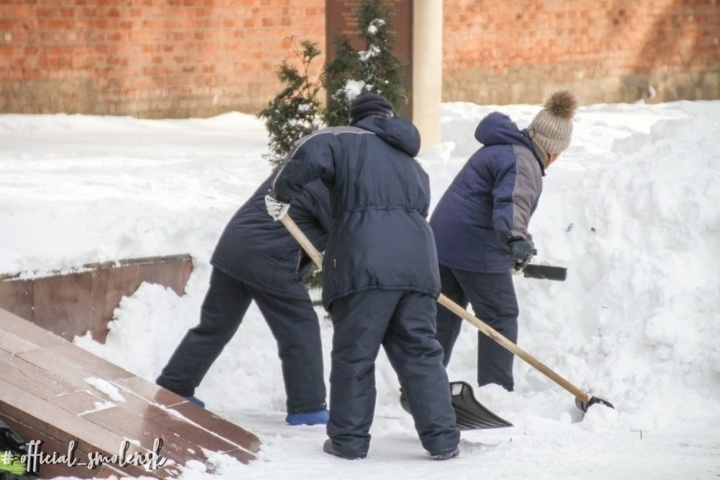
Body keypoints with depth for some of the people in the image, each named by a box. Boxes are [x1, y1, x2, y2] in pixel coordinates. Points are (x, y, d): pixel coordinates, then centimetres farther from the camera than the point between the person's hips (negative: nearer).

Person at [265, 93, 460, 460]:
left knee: (354, 354, 4)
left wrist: (281, 195, 6)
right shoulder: (411, 163, 30)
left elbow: (310, 155, -9)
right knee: (420, 353, 10)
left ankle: (349, 440, 7)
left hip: (364, 264, -5)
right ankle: (442, 440, 6)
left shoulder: (347, 141, 10)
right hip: (417, 261, 5)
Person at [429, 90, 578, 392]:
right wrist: (517, 238, -52)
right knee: (500, 318, 2)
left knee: (444, 316, 16)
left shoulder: (500, 148, 19)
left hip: (441, 240, 10)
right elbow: (512, 202, -35)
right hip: (477, 251, -10)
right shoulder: (523, 163, -15)